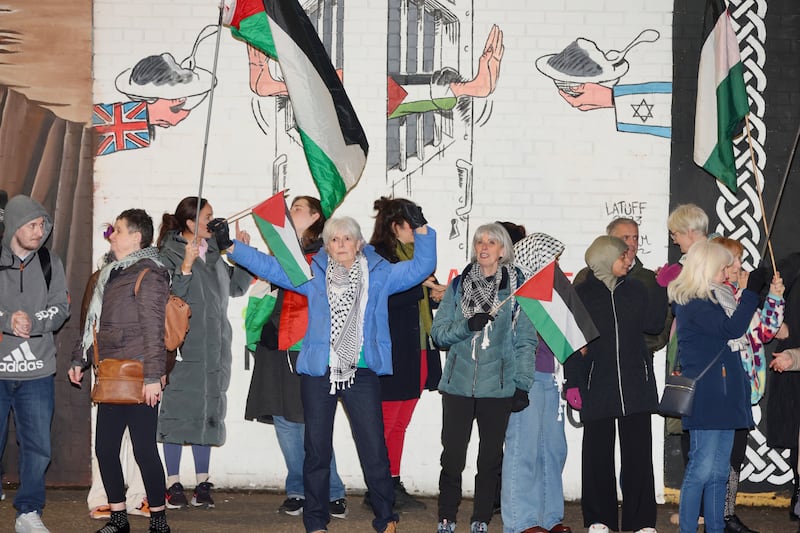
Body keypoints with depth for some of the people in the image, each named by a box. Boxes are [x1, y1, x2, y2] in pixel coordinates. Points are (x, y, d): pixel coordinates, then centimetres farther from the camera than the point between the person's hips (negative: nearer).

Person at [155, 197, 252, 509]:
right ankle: (174, 484, 3)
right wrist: (185, 267, -27)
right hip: (183, 346, -6)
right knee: (178, 411, -3)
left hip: (214, 348, 6)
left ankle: (202, 484, 14)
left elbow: (236, 286, 22)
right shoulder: (169, 254, -6)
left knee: (208, 411, 8)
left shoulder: (213, 252, 14)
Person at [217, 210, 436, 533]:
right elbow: (269, 266, 7)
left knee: (374, 449, -2)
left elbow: (422, 267, 4)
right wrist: (230, 246, 0)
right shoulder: (313, 274, 7)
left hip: (362, 373, -1)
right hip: (318, 372, 1)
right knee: (317, 449, 8)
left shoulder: (379, 274, 6)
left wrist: (421, 230, -9)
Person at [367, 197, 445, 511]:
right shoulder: (377, 255, -9)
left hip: (418, 352, 9)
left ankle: (394, 485, 19)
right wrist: (419, 287, -18)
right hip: (392, 354, -8)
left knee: (400, 424, 13)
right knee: (384, 423, -3)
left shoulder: (415, 253, 17)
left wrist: (436, 294, 4)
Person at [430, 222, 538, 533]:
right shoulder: (459, 285, 8)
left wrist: (522, 385, -6)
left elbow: (526, 342, 1)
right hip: (458, 384, 1)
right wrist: (467, 326, -14)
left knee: (491, 457, 5)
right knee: (452, 456, 1)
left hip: (498, 387, -1)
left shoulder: (517, 288, 3)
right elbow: (438, 332, 4)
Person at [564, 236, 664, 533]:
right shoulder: (581, 294, 2)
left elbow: (653, 323, 0)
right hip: (597, 387, -2)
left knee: (638, 453, 1)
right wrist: (574, 383, -3)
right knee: (598, 454, 4)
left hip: (635, 385, 2)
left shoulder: (635, 290, 11)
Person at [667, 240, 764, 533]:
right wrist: (752, 291, -14)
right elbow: (731, 328, -19)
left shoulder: (712, 298, 16)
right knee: (701, 469, -7)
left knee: (719, 472, 11)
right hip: (705, 397, -9)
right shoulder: (693, 303, -13)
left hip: (724, 396, 9)